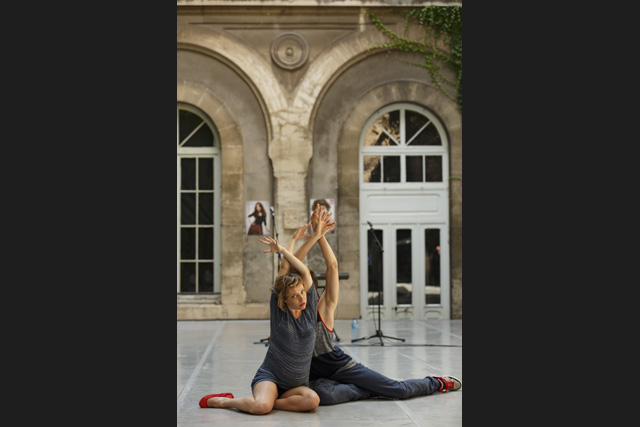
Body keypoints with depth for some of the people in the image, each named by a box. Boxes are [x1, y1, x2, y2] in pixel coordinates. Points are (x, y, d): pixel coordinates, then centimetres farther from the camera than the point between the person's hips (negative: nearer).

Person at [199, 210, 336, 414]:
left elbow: (303, 271, -9)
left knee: (312, 400, -31)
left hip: (297, 383, 3)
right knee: (261, 407, -34)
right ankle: (224, 401, -4)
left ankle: (271, 401, -12)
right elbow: (285, 270, -7)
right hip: (269, 376, -3)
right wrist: (293, 239, -3)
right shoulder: (277, 310, -8)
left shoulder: (310, 308, -1)